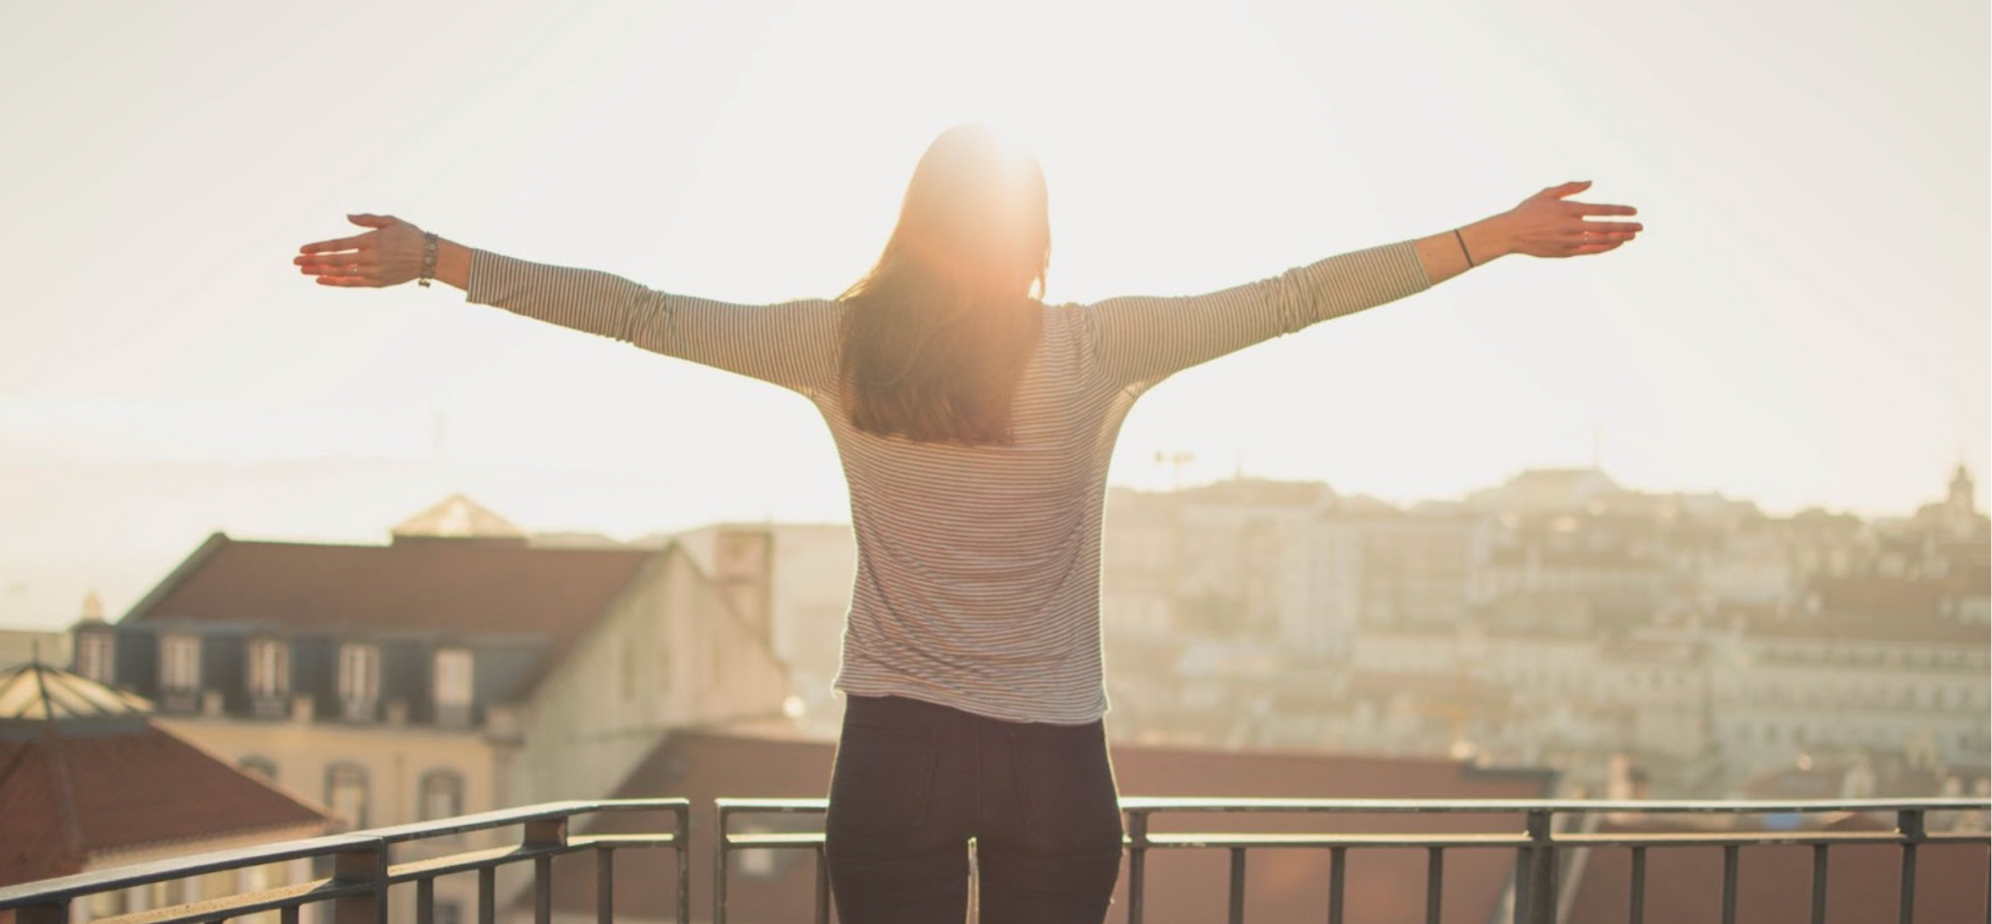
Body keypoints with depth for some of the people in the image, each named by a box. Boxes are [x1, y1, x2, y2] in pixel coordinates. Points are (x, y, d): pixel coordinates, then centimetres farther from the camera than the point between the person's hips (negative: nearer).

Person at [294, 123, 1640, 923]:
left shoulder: (842, 347, -3)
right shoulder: (1097, 351, -6)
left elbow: (641, 312, 1)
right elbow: (1295, 298, -4)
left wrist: (432, 259, 10)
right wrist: (1500, 238, 2)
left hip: (894, 749, 1)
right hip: (1053, 757, -1)